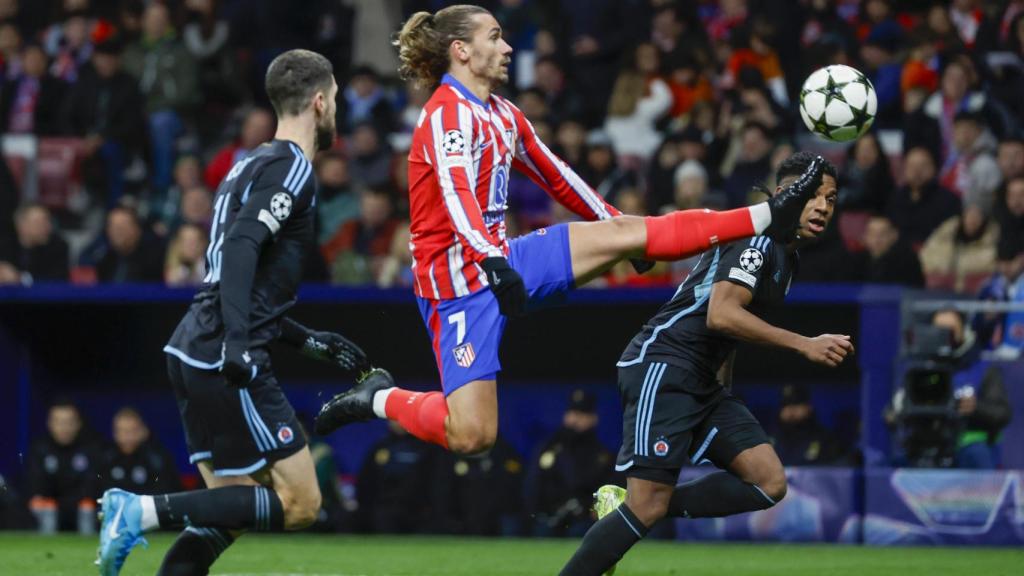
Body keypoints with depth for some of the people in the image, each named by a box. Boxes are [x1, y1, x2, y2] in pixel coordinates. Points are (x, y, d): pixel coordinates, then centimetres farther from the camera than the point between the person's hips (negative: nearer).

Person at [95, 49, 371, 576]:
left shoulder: (253, 165, 22)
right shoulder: (291, 168, -7)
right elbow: (240, 248, -23)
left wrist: (308, 341, 30)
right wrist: (237, 343, -32)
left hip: (193, 351, 10)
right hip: (222, 360, -10)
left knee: (231, 511, 11)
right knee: (299, 503, -7)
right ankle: (145, 511, -15)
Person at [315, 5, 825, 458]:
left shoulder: (502, 115, 12)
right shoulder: (448, 114, -16)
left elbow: (555, 177, 26)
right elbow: (457, 197, -31)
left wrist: (611, 219, 34)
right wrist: (494, 262, -45)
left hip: (503, 259, 8)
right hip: (459, 280, -8)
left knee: (627, 233, 1)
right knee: (471, 436, -17)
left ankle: (768, 217, 4)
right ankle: (380, 399, 6)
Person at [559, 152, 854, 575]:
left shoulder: (785, 254, 18)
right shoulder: (758, 237, -12)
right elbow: (721, 315, -25)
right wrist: (803, 345, -25)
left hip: (704, 382, 10)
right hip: (663, 367, -10)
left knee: (769, 483, -5)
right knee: (647, 507, -17)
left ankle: (627, 506, -2)